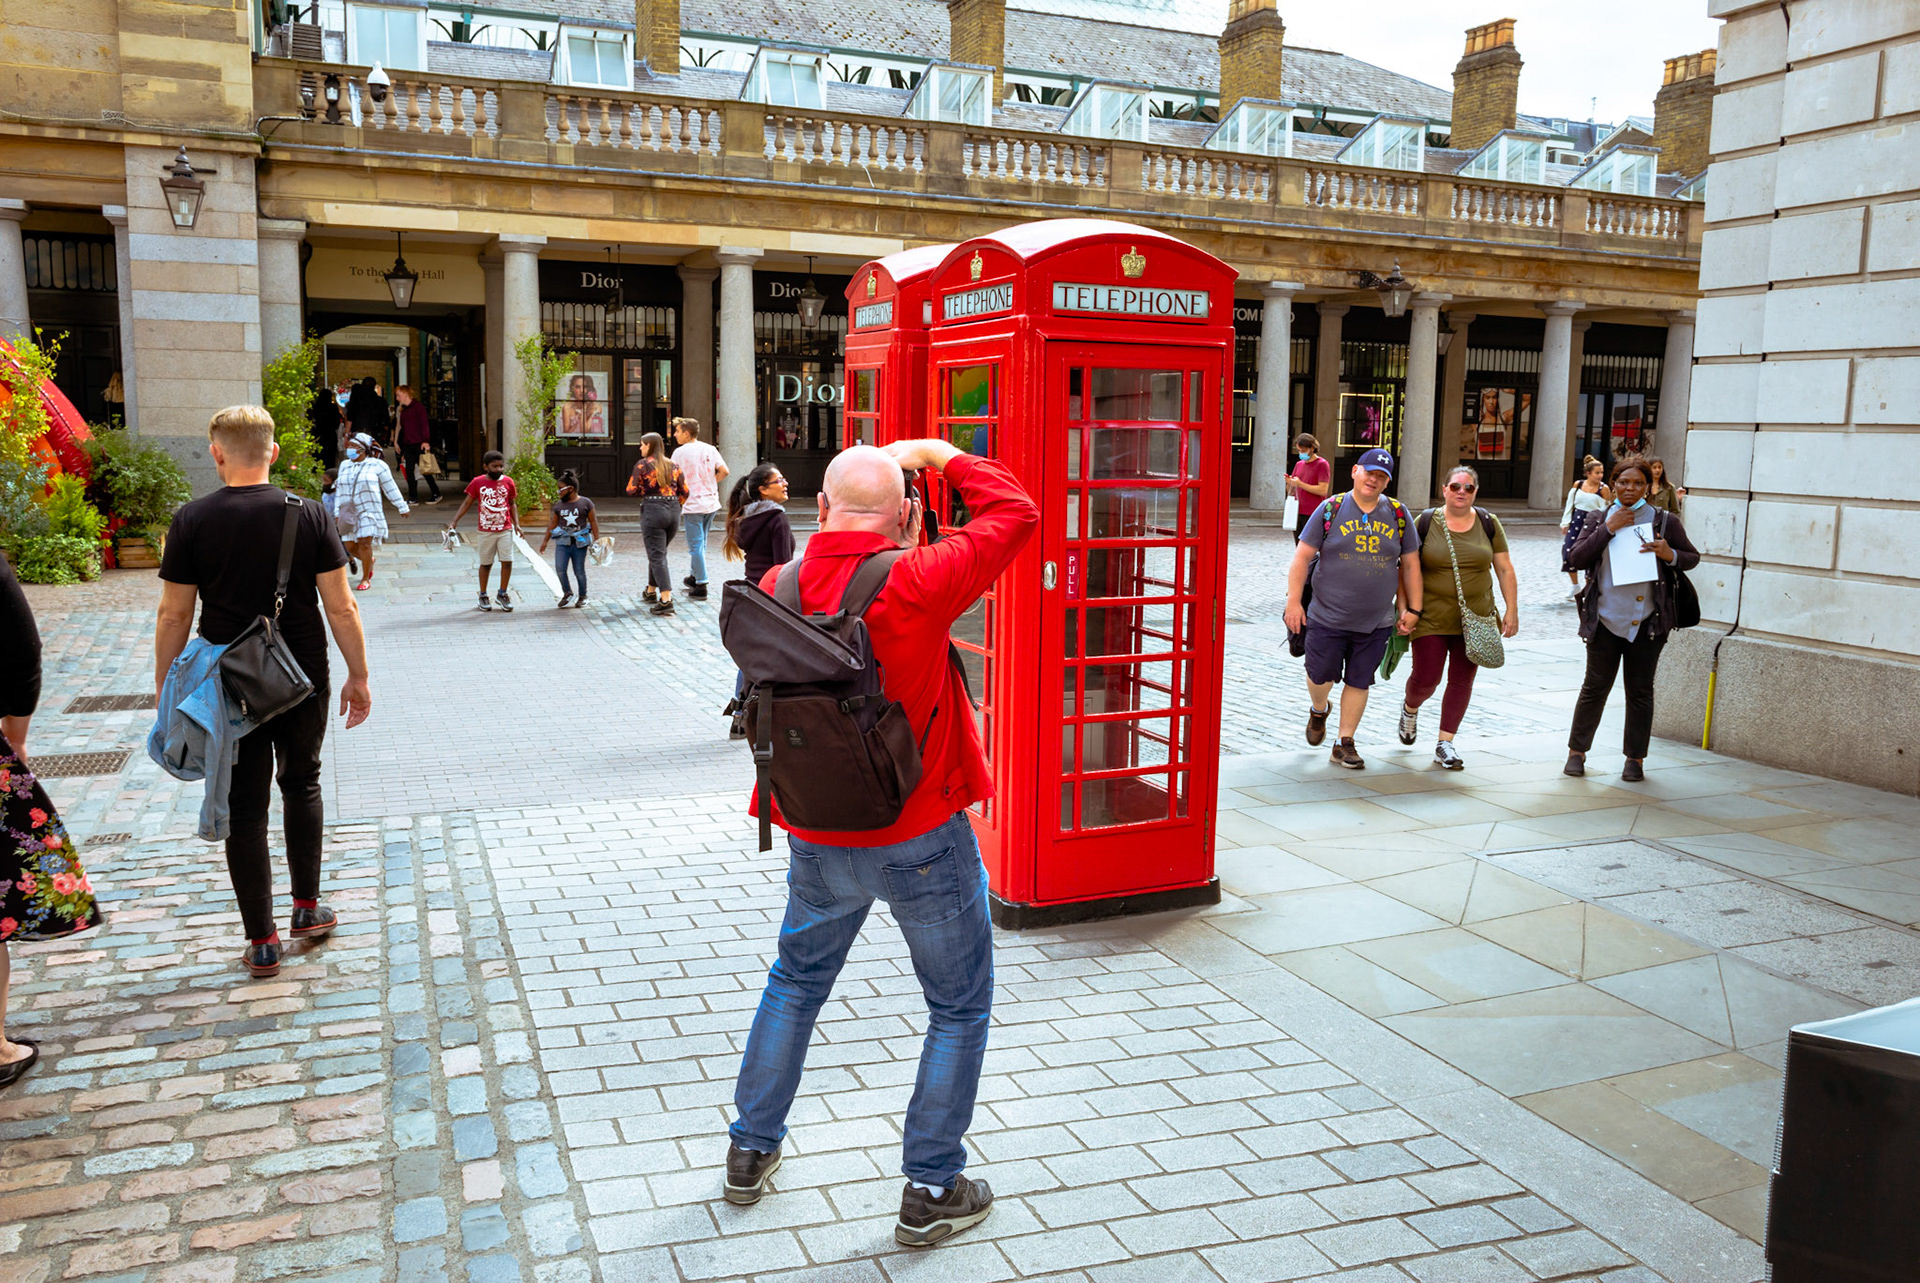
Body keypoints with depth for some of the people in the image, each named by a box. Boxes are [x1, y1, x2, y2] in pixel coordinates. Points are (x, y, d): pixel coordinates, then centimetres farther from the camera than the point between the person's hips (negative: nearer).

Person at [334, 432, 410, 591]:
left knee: (364, 543, -12)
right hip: (349, 512, 5)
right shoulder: (344, 466, 14)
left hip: (369, 511, -5)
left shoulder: (377, 465, -1)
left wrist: (402, 507, 7)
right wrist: (337, 512, 15)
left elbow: (390, 487, 4)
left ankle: (365, 579, -1)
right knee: (350, 546, 2)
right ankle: (369, 560, 33)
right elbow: (340, 490, 20)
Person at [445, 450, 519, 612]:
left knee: (507, 561, -4)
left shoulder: (508, 482, 1)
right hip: (486, 531, -1)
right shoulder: (477, 482, -3)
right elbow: (467, 503, 3)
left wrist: (516, 524, -2)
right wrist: (454, 521, -4)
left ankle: (502, 594, 11)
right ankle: (483, 596, 20)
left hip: (505, 530, 1)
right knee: (485, 563, 7)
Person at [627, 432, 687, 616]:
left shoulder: (643, 464, -4)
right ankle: (651, 591, 35)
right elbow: (684, 491, 8)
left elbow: (631, 490, -6)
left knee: (657, 556, -6)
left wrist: (644, 490, 14)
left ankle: (666, 601, -17)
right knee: (659, 553, 22)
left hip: (653, 511, -6)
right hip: (673, 511, 6)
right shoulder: (673, 465, 10)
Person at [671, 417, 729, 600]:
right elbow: (724, 471, -2)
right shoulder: (710, 449, 6)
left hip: (693, 504, -5)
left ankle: (701, 587, -2)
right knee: (701, 542, 18)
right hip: (711, 502, 5)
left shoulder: (680, 452, -7)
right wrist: (710, 483, 12)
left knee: (696, 545, -1)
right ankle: (694, 578, 30)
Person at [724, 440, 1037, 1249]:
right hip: (922, 841, -5)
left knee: (795, 984, 28)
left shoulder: (775, 590, -8)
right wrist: (941, 456, 2)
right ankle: (930, 1192, 23)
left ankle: (752, 1151, 40)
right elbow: (1015, 514, -13)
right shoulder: (915, 583, -23)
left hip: (816, 841, 5)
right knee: (960, 1008, 15)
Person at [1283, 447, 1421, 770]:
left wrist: (1412, 609, 7)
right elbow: (1303, 556, -2)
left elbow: (1410, 565, 11)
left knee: (1359, 682, 6)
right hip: (1328, 618, -2)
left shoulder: (1398, 514, 5)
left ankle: (1344, 744, 19)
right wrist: (1293, 601, -7)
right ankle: (1319, 710, 38)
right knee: (1320, 677, 3)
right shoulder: (1331, 509, -3)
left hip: (1376, 622, 2)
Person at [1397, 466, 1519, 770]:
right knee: (1426, 678, -6)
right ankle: (1410, 708, 29)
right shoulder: (1425, 522, -2)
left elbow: (1505, 570, 7)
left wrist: (1512, 610, 2)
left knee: (1462, 680, 2)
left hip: (1475, 617, 2)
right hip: (1432, 616, -2)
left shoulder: (1489, 523, 4)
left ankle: (1445, 743, 13)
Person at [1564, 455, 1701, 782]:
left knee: (1640, 691, 6)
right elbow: (1578, 558, -3)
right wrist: (1607, 529, -11)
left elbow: (1692, 557, 9)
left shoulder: (1665, 522, 4)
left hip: (1646, 621, 0)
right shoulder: (1600, 521, 8)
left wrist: (1670, 555, -12)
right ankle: (1577, 751, 16)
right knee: (1595, 687, 5)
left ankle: (1635, 758, 16)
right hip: (1605, 618, 1)